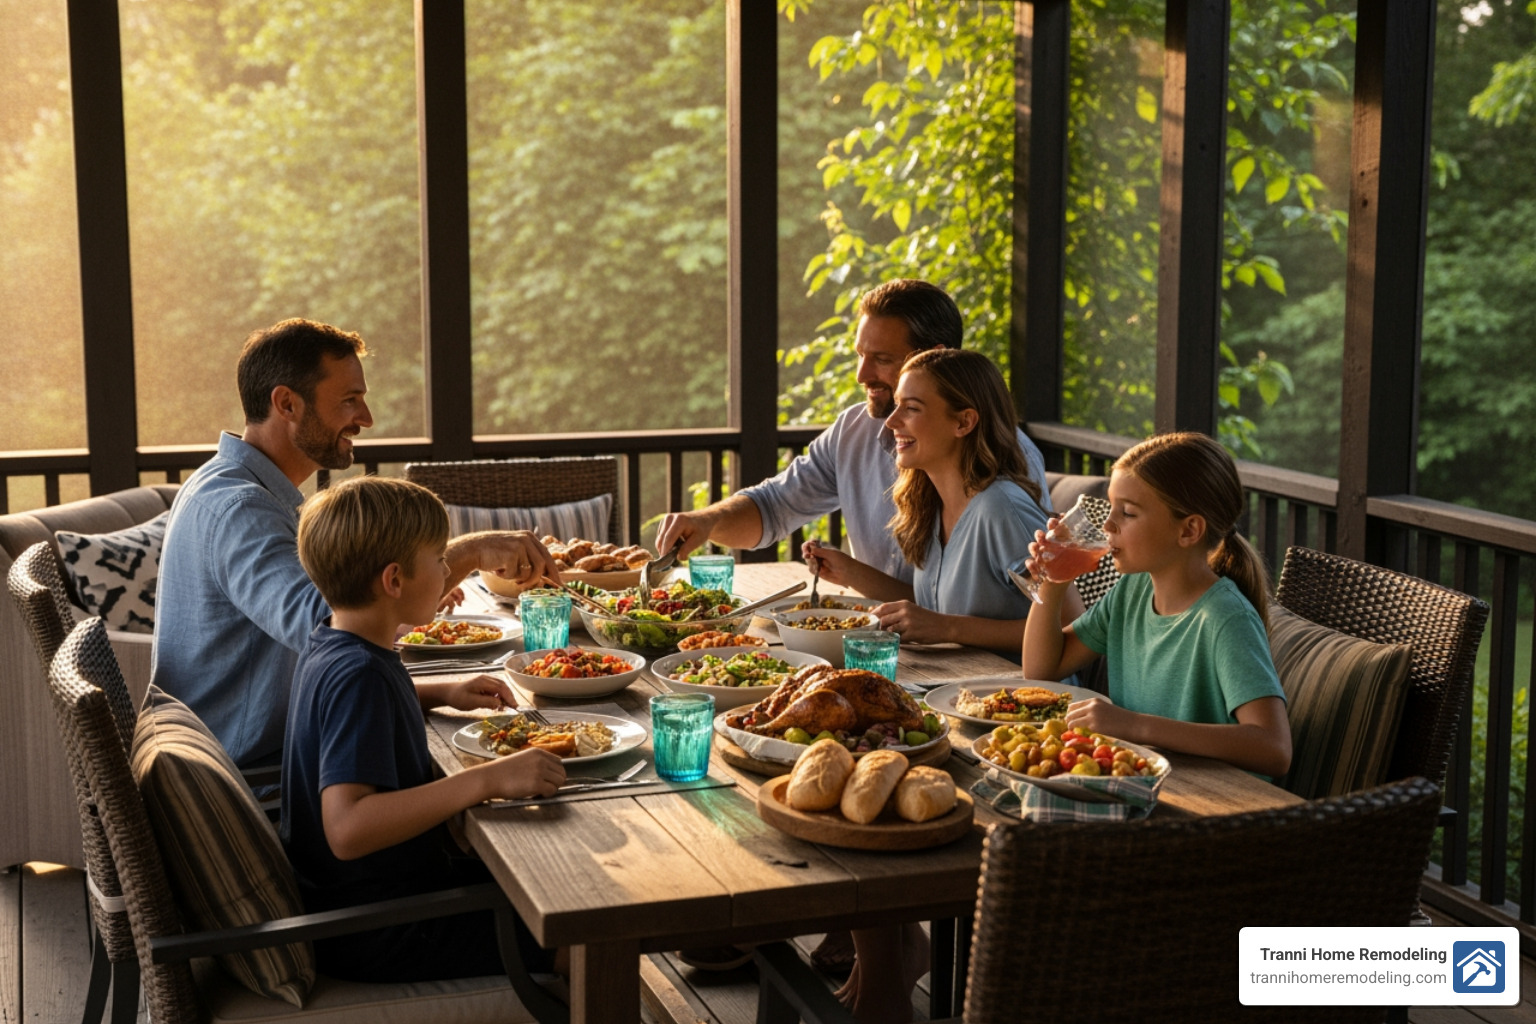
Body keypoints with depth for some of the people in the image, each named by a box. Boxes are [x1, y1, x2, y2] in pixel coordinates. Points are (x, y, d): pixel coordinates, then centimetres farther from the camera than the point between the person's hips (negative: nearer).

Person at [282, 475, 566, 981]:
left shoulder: (328, 648, 5)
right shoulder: (359, 676, -26)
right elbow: (347, 829, -37)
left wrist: (439, 693, 14)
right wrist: (486, 779, -37)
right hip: (374, 938, -10)